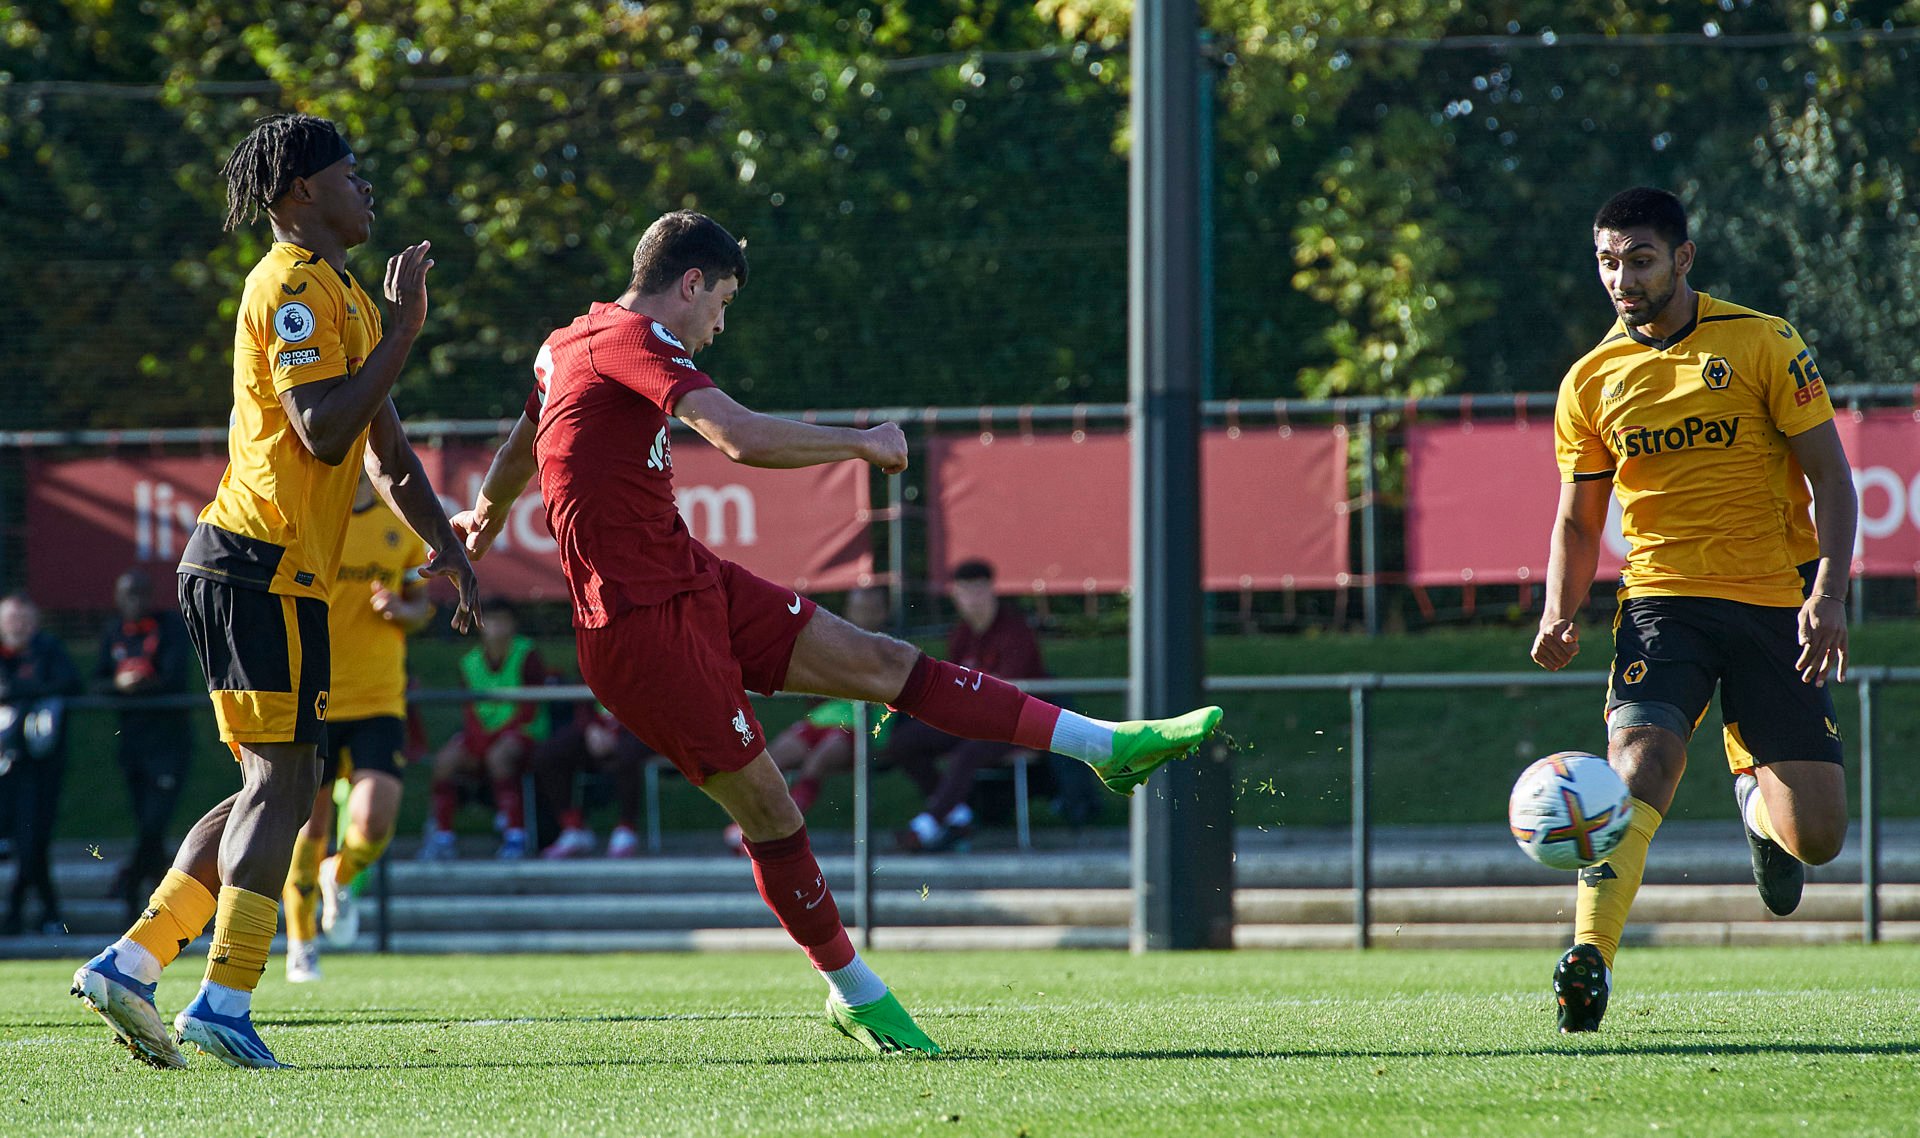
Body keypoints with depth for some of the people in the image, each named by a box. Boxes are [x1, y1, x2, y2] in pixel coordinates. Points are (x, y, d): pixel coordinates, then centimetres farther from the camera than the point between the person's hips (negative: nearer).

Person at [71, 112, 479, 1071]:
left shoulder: (341, 295, 22)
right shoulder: (292, 287, -10)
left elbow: (385, 453, 25)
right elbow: (324, 433, -22)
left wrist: (443, 543, 14)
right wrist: (404, 329, -17)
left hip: (279, 572, 10)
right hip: (262, 566, -10)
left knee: (274, 789, 10)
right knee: (281, 784, -12)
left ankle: (129, 965, 8)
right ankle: (223, 1003, -16)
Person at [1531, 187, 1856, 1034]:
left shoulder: (1762, 345, -3)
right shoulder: (1590, 383, 6)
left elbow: (1831, 477, -2)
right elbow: (1577, 520, 15)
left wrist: (1828, 593, -16)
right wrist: (1560, 614, -4)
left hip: (1776, 605, -1)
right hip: (1662, 603, 1)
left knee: (1816, 837, -3)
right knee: (1638, 766, -27)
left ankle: (1755, 792, 34)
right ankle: (1590, 959, -32)